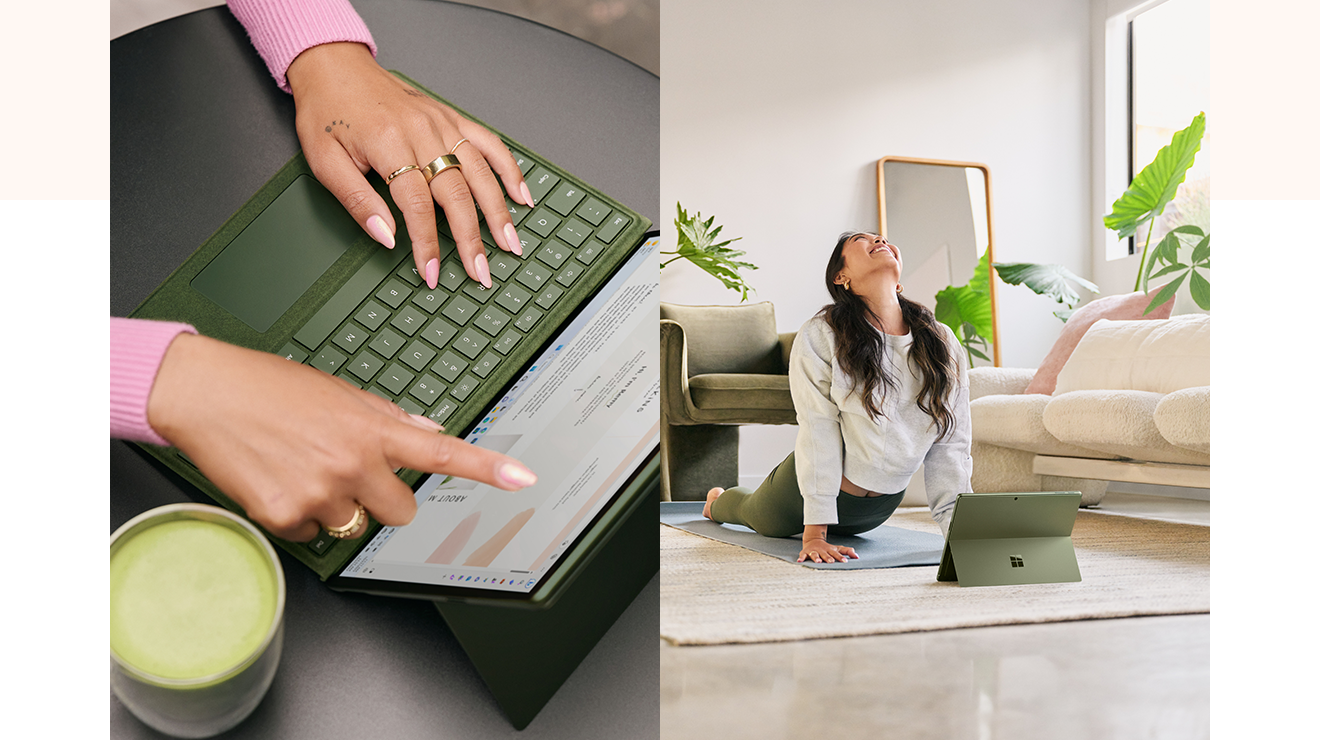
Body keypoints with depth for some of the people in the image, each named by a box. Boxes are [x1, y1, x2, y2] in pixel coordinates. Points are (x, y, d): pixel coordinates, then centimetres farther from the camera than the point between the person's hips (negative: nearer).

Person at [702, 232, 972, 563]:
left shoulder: (942, 343, -11)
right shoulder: (821, 336, -23)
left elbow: (952, 443, -10)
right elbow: (818, 433, -25)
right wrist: (814, 532, -26)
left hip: (882, 507, 4)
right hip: (813, 486, -3)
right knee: (757, 516, 27)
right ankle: (718, 500, 61)